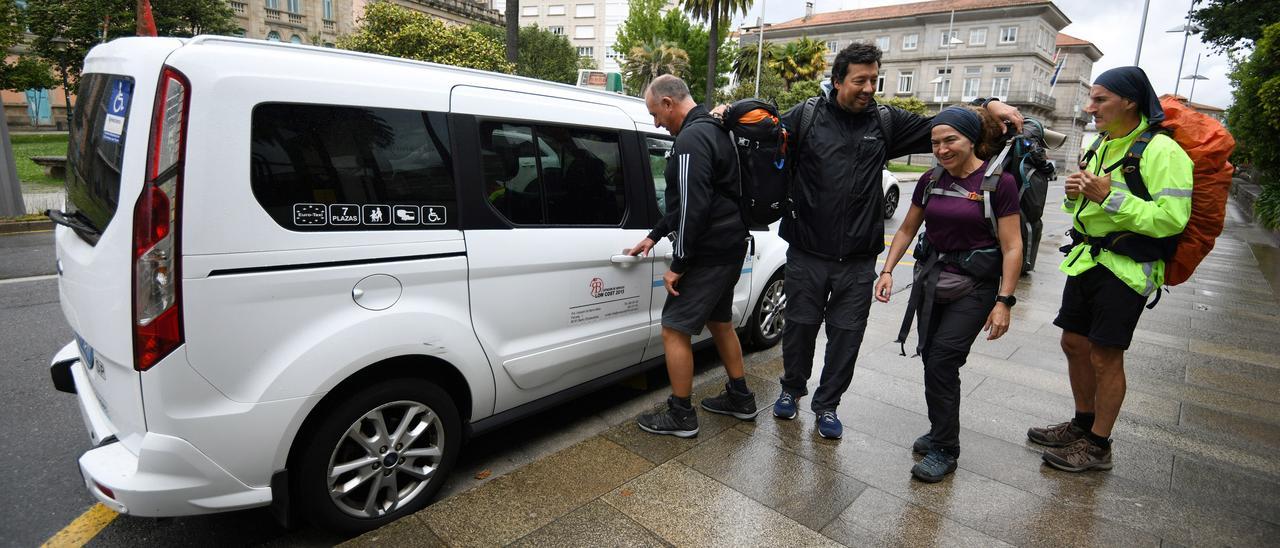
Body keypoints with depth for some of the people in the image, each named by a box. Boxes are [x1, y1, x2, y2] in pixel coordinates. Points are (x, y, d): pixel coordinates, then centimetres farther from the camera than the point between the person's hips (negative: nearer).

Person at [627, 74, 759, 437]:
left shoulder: (691, 139, -18)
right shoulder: (712, 130, 16)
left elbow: (693, 207, -25)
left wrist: (679, 265, -18)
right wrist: (654, 236, 19)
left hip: (709, 254, -11)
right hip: (729, 247, 11)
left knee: (674, 330, -1)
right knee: (720, 322, 22)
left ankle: (681, 416, 12)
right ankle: (740, 398, 35)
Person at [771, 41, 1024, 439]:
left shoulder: (885, 122, 6)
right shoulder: (806, 117, 0)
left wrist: (987, 106, 0)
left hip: (858, 260, 2)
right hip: (807, 254, -2)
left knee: (846, 335, 9)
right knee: (799, 327, 12)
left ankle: (827, 404, 29)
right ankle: (792, 388, 37)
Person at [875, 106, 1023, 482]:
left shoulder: (999, 182, -9)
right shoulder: (930, 181, 4)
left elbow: (1012, 247, -9)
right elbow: (907, 230, 14)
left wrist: (1003, 301, -13)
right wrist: (887, 270, 5)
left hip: (974, 286, -5)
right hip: (931, 279, 5)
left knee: (943, 359, -11)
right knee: (931, 359, 8)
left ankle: (944, 450, 5)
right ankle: (941, 432, 28)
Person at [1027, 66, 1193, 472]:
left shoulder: (1160, 150, -15)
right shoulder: (1099, 145, 10)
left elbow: (1172, 218, -22)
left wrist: (1109, 196, -26)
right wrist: (1074, 194, -2)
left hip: (1127, 268, -8)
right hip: (1086, 258, 8)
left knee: (1105, 357, 1)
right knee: (1074, 344, 14)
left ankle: (1098, 446, 16)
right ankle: (1083, 424, 32)